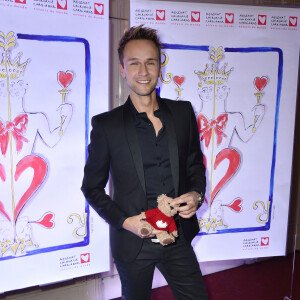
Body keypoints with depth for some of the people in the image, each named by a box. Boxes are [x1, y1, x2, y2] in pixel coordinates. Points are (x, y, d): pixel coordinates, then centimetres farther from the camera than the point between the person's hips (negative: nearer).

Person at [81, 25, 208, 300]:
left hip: (178, 238, 2)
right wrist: (125, 221, -16)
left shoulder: (183, 113, -2)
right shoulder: (106, 124, -10)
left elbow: (196, 165, 9)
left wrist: (196, 194, -11)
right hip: (132, 244, -2)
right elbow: (92, 187, -4)